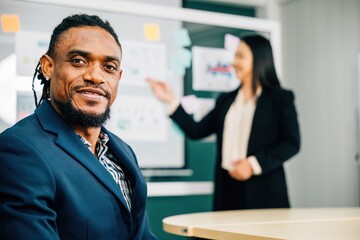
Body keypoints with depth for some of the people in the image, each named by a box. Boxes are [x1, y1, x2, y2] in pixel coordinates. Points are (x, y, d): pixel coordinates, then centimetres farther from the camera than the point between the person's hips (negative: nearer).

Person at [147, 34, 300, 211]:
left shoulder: (281, 98, 4)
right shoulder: (226, 100, 16)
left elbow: (291, 143, -3)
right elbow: (197, 131, 12)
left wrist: (254, 164, -12)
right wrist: (171, 101, 4)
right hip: (228, 189, 4)